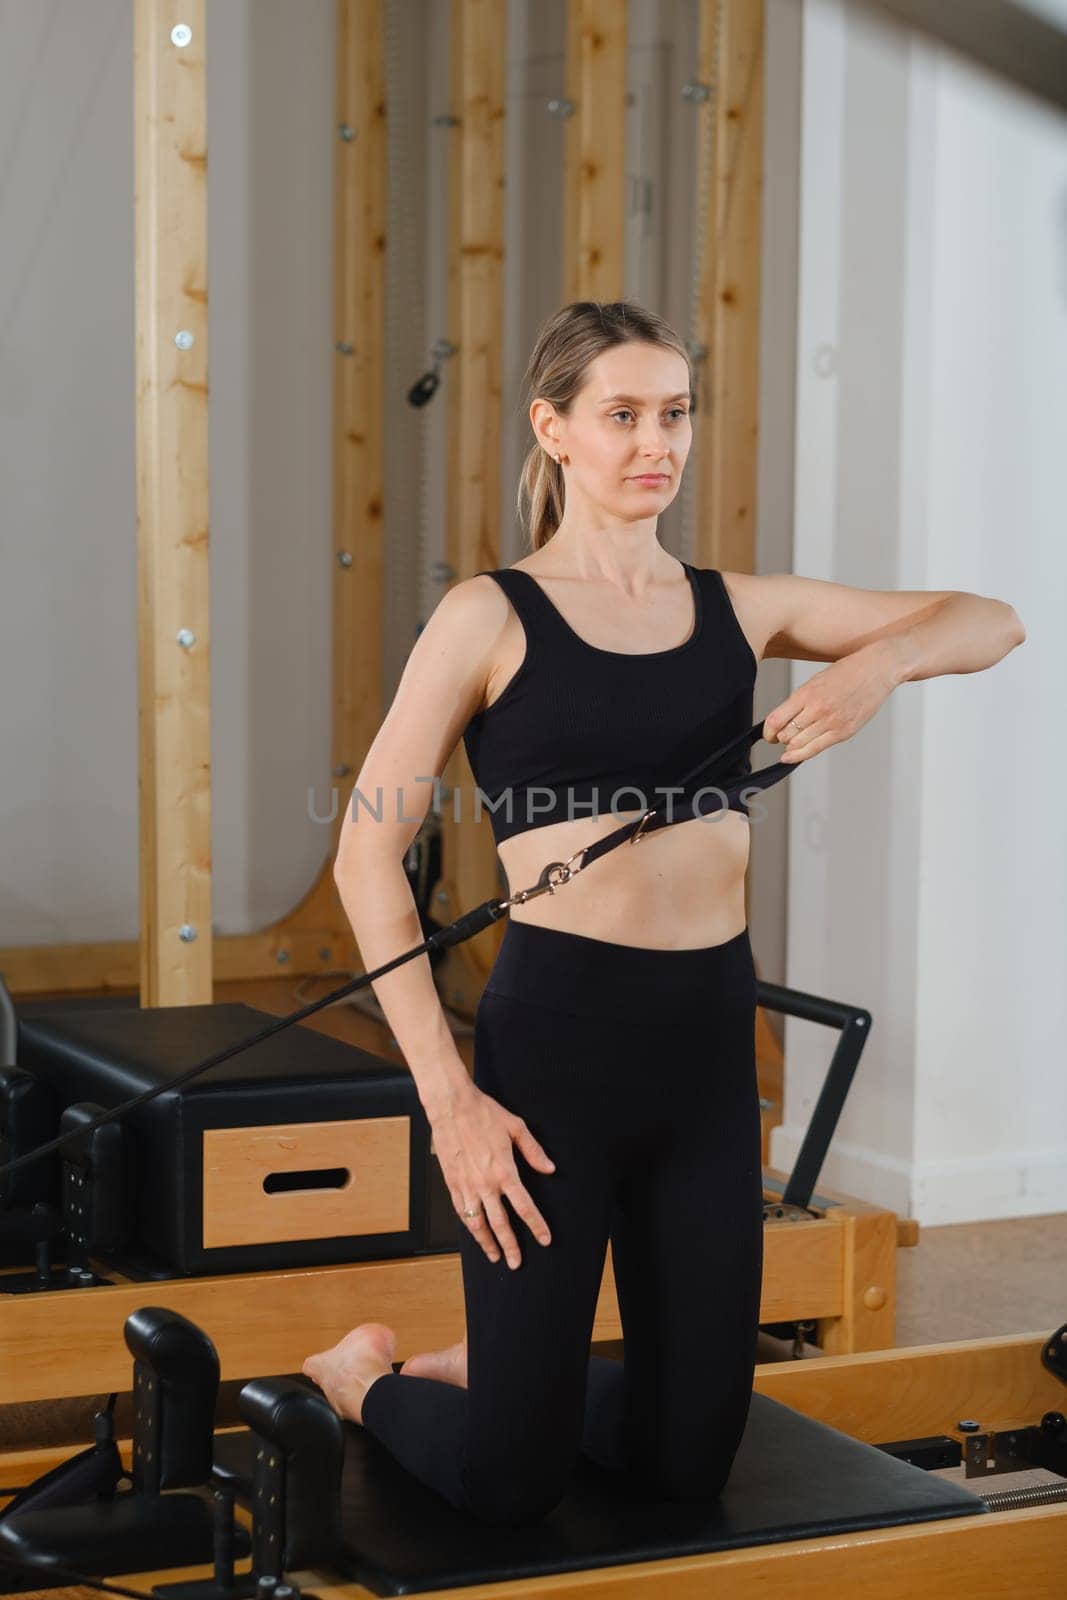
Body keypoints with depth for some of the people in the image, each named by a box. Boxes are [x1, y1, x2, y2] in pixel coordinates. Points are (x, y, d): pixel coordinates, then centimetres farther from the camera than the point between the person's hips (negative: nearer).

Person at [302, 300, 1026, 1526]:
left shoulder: (738, 608, 9)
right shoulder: (492, 616, -3)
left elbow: (990, 622, 9)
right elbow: (369, 853, -6)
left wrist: (878, 659, -14)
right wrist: (447, 1097, -13)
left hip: (711, 1046, 5)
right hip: (555, 1035, -4)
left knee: (686, 1458, 13)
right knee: (509, 1479, 3)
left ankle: (492, 1367, 40)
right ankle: (364, 1377, 34)